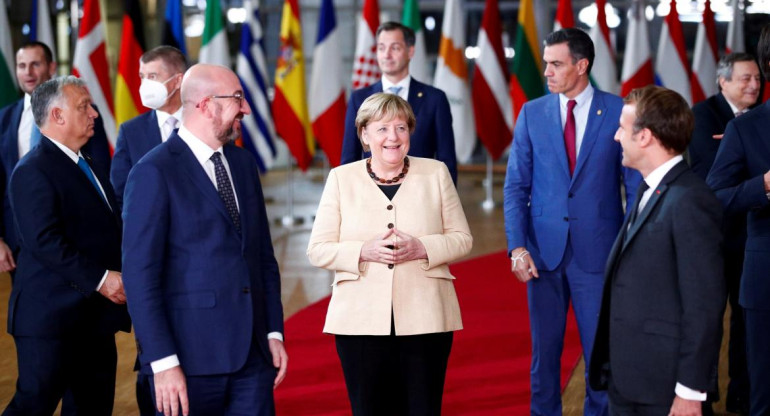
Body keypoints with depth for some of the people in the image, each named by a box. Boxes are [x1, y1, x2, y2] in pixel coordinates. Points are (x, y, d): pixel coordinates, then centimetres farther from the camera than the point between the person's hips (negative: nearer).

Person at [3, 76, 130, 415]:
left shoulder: (89, 167, 19)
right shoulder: (34, 171, -12)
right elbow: (45, 242, -22)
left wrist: (122, 278, 6)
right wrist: (100, 279, -23)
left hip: (95, 317, 9)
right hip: (52, 316, -9)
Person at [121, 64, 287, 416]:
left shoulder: (244, 163, 13)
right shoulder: (154, 173, -9)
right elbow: (139, 275, -13)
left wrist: (274, 332, 10)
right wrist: (162, 363, -17)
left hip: (252, 355, 6)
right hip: (191, 356, -6)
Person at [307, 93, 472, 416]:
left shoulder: (436, 173, 8)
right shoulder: (342, 178, 6)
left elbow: (462, 239, 8)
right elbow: (317, 250, 4)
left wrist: (421, 248, -12)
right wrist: (364, 251, -14)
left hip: (425, 319, 0)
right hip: (361, 320, 0)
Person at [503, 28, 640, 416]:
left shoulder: (618, 111, -2)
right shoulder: (532, 113, 4)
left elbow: (636, 183, 1)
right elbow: (515, 186, 4)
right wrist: (517, 246, -6)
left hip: (597, 251, -2)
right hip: (544, 251, 2)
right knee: (544, 348, 9)